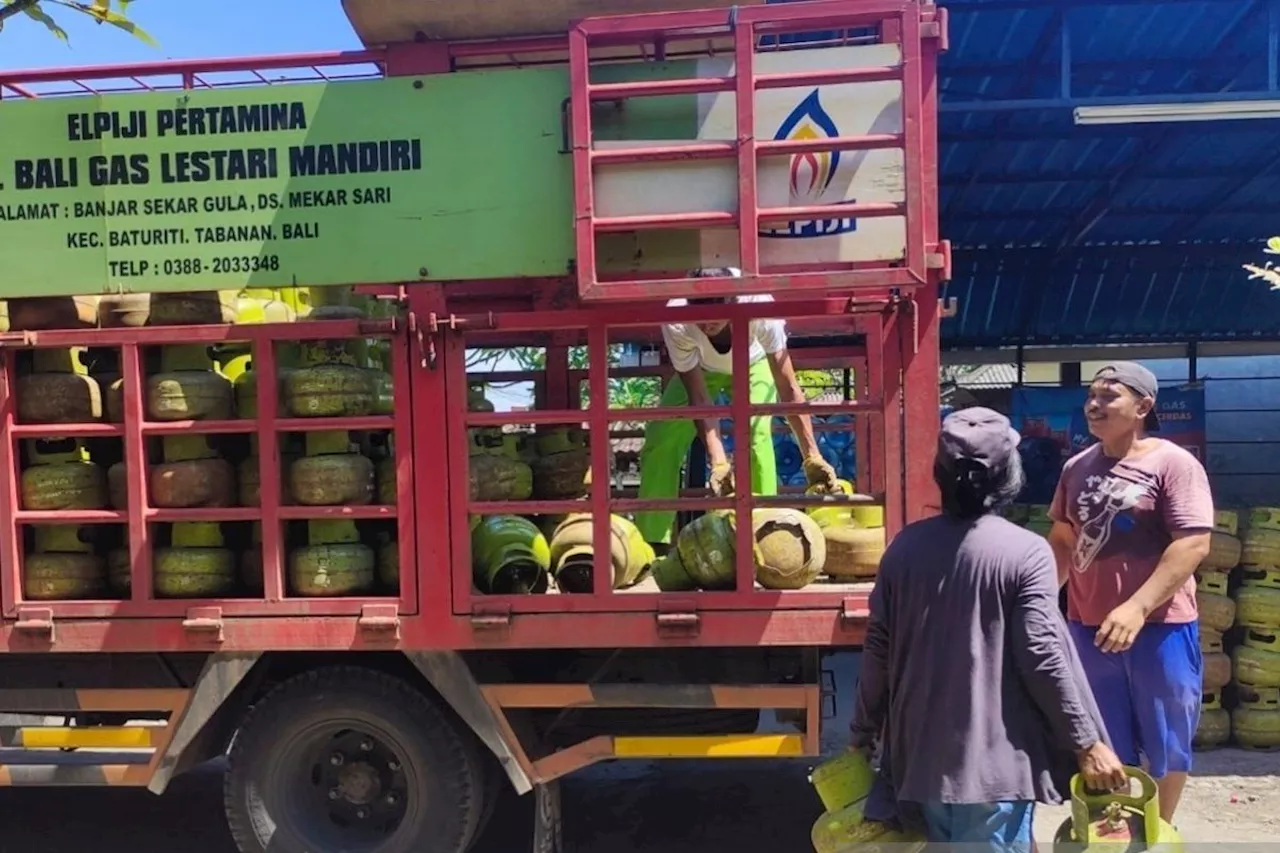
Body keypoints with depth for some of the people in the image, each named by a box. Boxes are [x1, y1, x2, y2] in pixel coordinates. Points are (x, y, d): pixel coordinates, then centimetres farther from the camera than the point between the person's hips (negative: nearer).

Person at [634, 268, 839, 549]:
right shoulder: (676, 322, -39)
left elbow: (788, 388, -39)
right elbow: (699, 398, -35)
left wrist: (812, 457, -43)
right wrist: (718, 461, -45)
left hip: (752, 364, -1)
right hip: (700, 369, 1)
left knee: (757, 431, -26)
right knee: (661, 437, -13)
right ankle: (650, 539, -2)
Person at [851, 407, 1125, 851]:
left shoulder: (904, 546, -1)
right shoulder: (1025, 552, -14)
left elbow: (878, 648, 2)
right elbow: (1043, 656, -16)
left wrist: (864, 731, 13)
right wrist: (1087, 743, -4)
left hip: (920, 751, 5)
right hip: (993, 757, -4)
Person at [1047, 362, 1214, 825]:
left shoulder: (1174, 464, -10)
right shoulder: (1077, 467, 7)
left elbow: (1194, 544, -18)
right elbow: (1062, 540, 14)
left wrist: (1137, 608, -26)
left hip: (1160, 625, -4)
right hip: (1088, 625, 4)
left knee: (1165, 739, 13)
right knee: (1106, 743, 16)